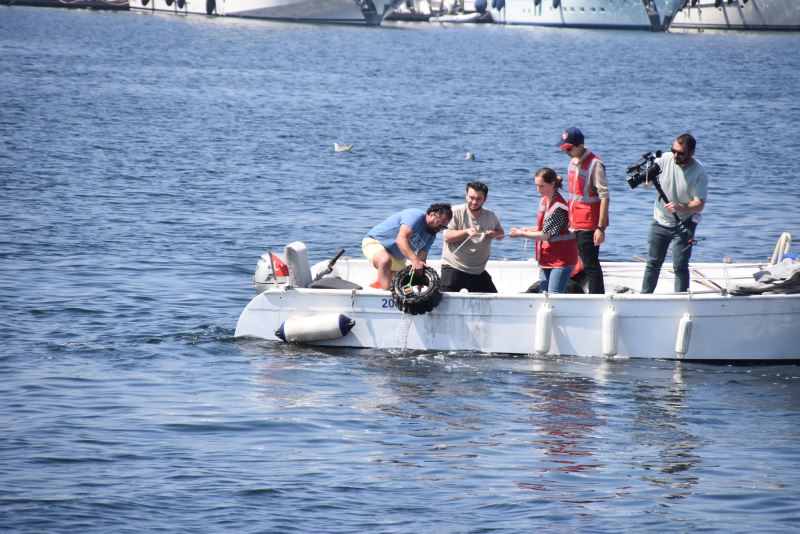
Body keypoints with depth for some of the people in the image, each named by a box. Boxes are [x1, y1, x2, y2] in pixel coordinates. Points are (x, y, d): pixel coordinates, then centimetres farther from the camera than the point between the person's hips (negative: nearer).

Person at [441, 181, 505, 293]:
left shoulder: (490, 216, 5)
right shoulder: (456, 212, -8)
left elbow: (501, 235, 16)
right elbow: (447, 237, -13)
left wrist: (494, 234, -8)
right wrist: (466, 232, -28)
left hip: (478, 271, 5)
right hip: (453, 268, -5)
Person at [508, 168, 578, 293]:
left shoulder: (558, 208, -21)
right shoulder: (544, 201, 8)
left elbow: (545, 235, -19)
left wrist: (522, 234, -9)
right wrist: (530, 230, 2)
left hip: (561, 259, -9)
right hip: (548, 258, 9)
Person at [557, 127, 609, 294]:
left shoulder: (595, 164, -16)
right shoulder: (574, 161, 11)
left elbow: (604, 197, -18)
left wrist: (601, 228, -22)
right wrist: (571, 220, 18)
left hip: (589, 224, -9)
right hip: (577, 223, 9)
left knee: (591, 265, -8)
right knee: (587, 263, 12)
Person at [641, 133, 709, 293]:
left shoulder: (699, 173, -18)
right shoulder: (664, 160, -10)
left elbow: (699, 204, -20)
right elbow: (647, 184, -3)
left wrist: (681, 208, -39)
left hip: (684, 224, -3)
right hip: (660, 221, 3)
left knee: (680, 266, -6)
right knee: (653, 263, 10)